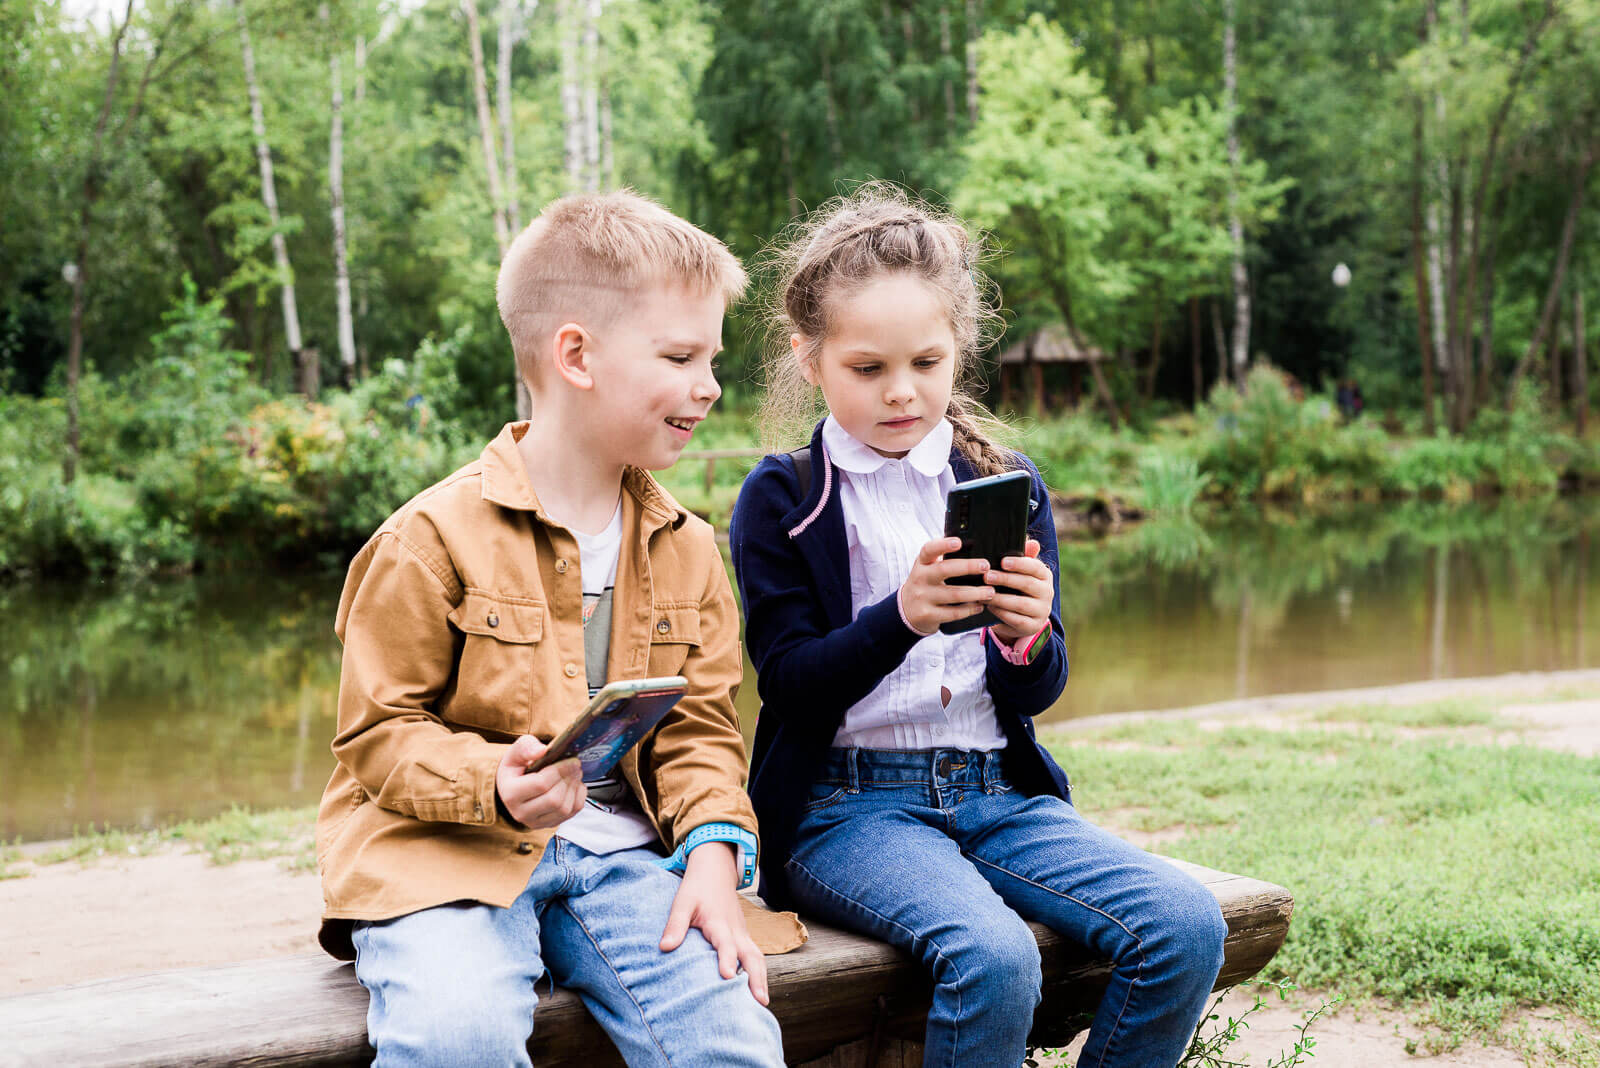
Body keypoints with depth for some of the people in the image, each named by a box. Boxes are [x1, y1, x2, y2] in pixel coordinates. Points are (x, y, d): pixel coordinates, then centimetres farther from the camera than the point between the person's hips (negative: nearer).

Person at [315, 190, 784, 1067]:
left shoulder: (686, 548, 11)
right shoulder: (437, 535, -7)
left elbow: (699, 728, 11)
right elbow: (382, 729, -5)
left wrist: (713, 849, -7)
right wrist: (494, 786, -23)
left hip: (616, 849, 5)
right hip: (449, 851, -4)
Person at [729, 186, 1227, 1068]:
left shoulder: (1008, 484, 10)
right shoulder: (780, 500, 1)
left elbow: (1034, 695, 8)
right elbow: (791, 682, -7)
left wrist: (1028, 640, -17)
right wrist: (900, 619, -25)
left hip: (997, 788, 4)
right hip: (849, 801, -4)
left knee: (1187, 927, -17)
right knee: (992, 957, -32)